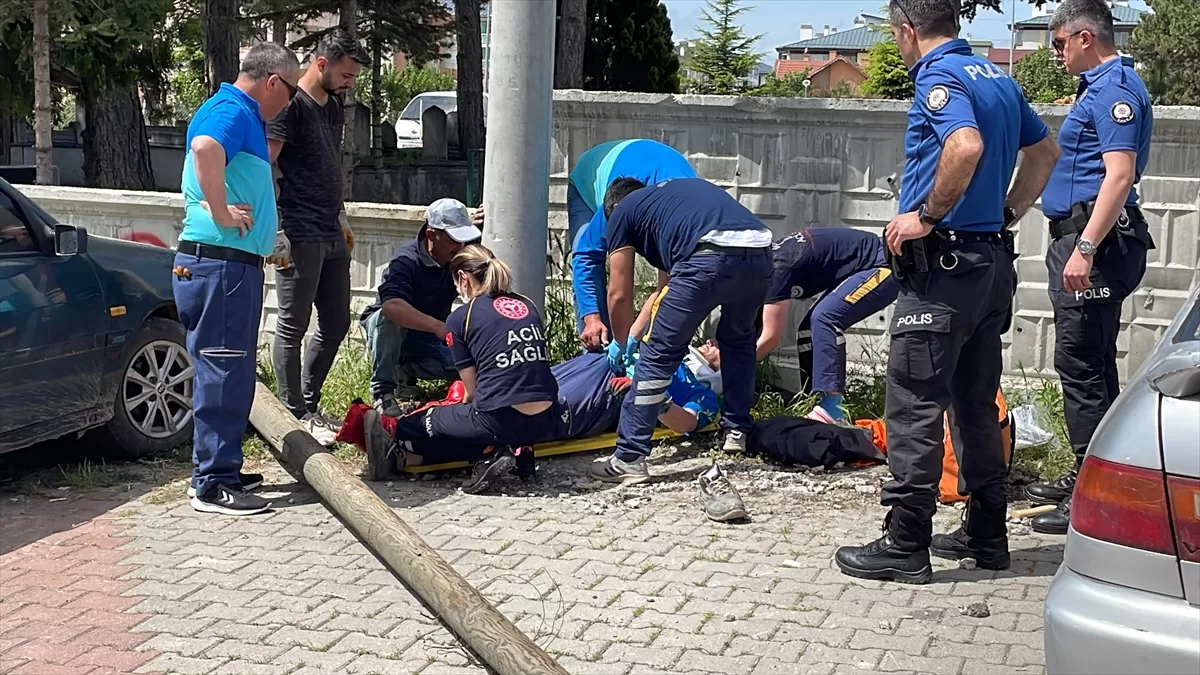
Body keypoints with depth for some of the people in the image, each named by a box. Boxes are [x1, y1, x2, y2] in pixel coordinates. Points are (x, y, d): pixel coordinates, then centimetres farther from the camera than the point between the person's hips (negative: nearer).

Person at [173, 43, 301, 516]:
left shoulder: (242, 115, 19)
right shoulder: (231, 111, -14)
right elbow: (205, 148, -36)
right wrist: (222, 214, -28)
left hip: (233, 263, 11)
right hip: (220, 261, -11)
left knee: (230, 371, 16)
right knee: (223, 372, -7)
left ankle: (222, 468, 24)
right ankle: (213, 484, -3)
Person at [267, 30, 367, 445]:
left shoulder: (333, 106, 16)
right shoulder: (291, 105, -11)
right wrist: (274, 231, -22)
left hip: (331, 236, 9)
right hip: (299, 236, -9)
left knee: (336, 324, 13)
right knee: (293, 327, -1)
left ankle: (309, 405, 25)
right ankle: (293, 415, 6)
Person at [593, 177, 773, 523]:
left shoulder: (622, 212, 24)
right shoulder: (677, 191, 42)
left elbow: (619, 295, 25)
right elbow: (666, 288, 47)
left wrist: (621, 344, 43)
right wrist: (635, 334, 55)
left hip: (710, 258, -6)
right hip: (760, 252, 6)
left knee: (658, 354, 7)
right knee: (738, 339, 33)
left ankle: (630, 458, 9)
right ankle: (737, 431, 36)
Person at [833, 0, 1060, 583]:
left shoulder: (938, 76, -12)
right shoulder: (998, 79, 16)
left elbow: (967, 145, -31)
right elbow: (1045, 152, 25)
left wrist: (927, 215, -21)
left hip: (943, 263, -9)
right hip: (993, 261, 9)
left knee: (913, 406, -5)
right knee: (976, 405, 15)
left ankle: (905, 545, -2)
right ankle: (986, 535, 22)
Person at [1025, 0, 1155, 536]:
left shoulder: (1114, 89, -13)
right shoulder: (1100, 86, 20)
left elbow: (1120, 174, -23)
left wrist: (1085, 249, -28)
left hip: (1094, 239, -11)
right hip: (1082, 237, 11)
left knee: (1081, 365, -10)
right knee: (1090, 365, 15)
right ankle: (1088, 477, 23)